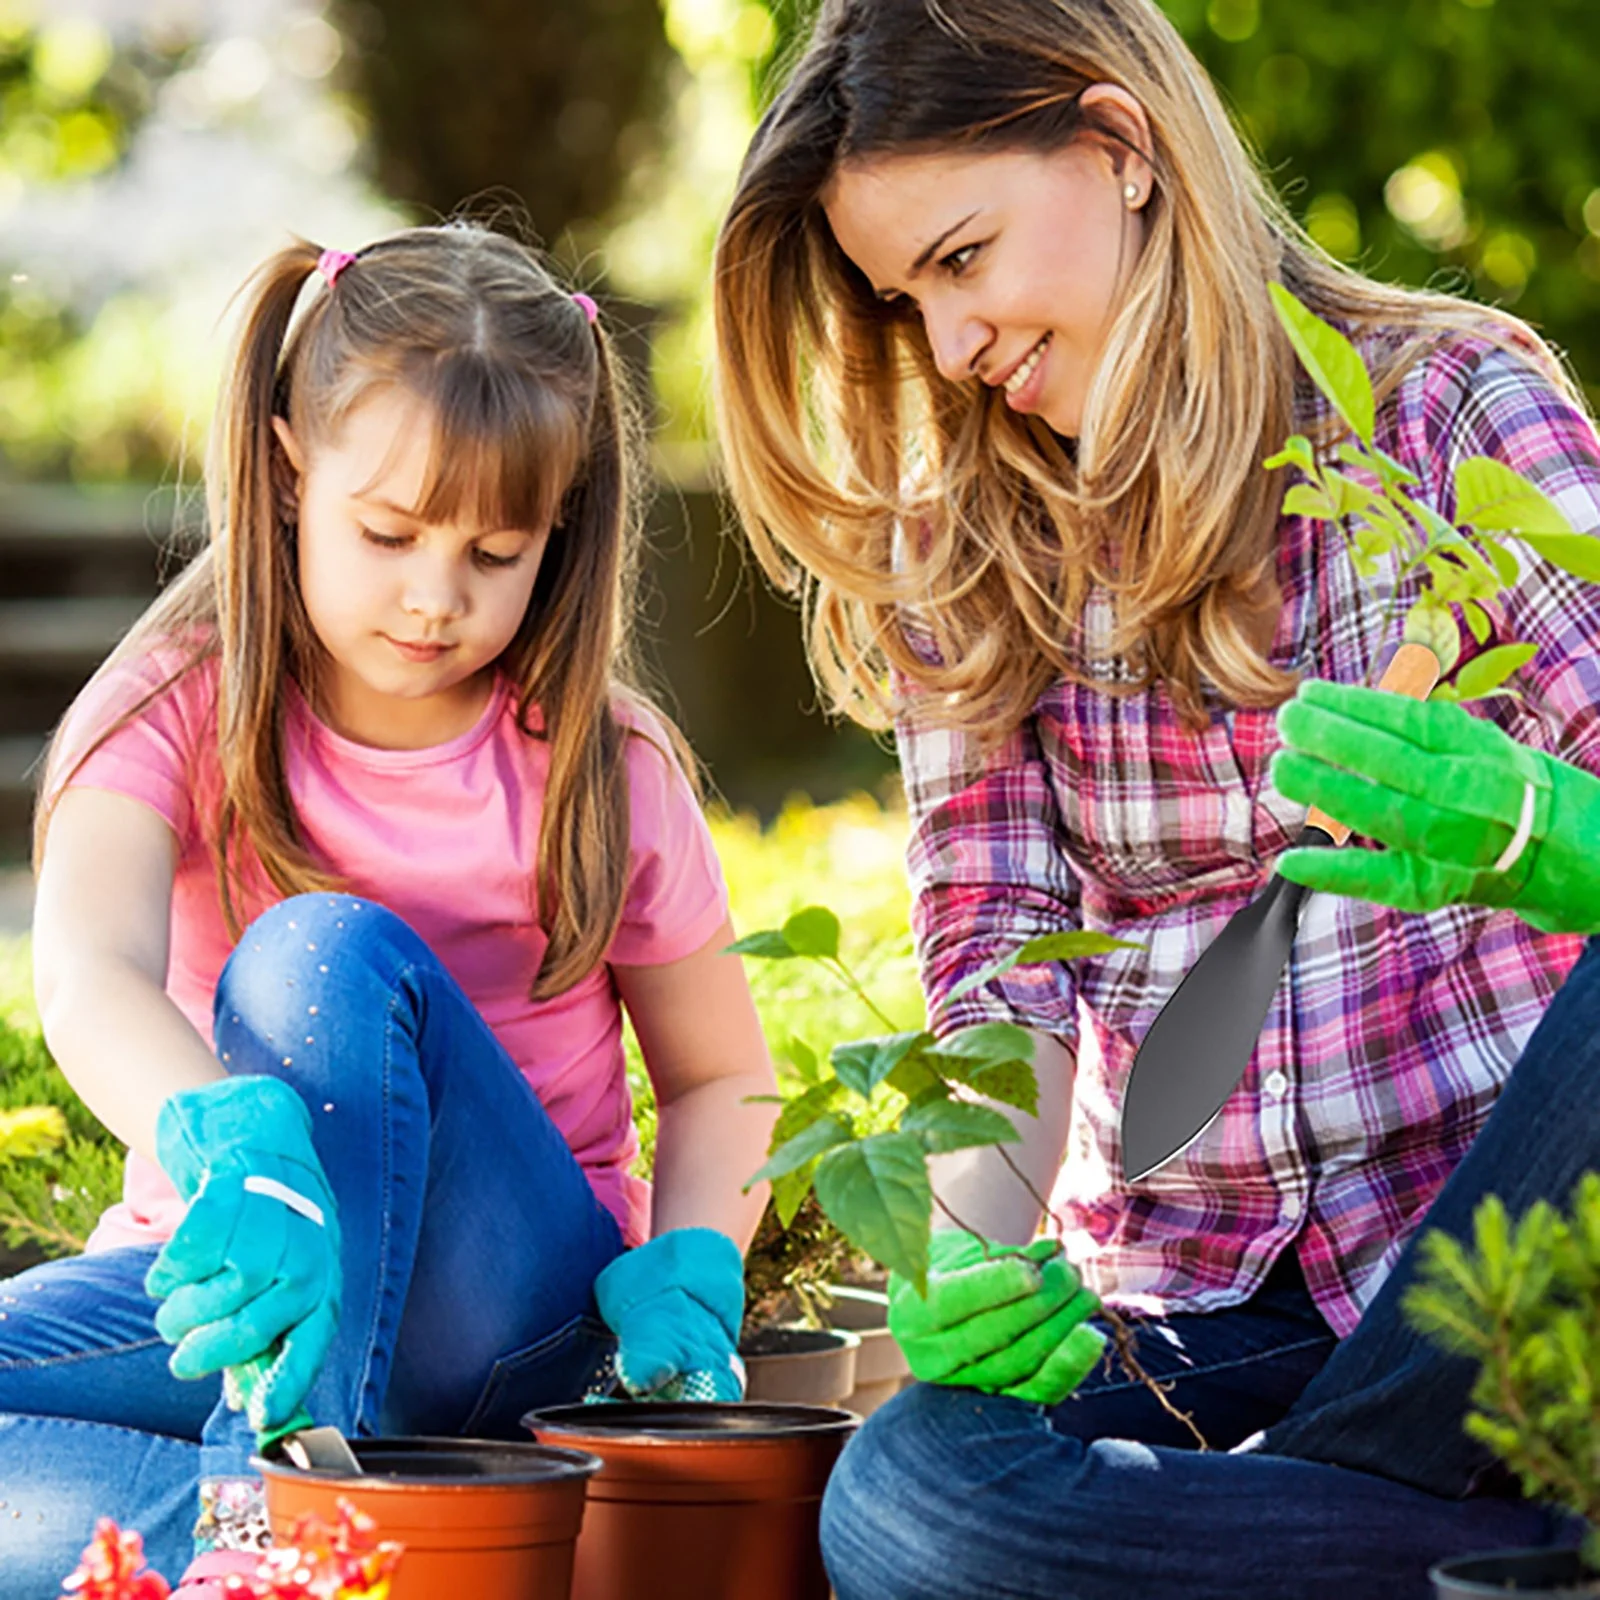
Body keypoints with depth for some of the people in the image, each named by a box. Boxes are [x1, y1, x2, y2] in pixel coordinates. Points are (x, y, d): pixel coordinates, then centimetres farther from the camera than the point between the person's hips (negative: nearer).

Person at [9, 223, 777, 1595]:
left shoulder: (600, 772, -4)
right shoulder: (180, 713, -7)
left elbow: (721, 1079, 8)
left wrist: (686, 1268, -14)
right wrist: (233, 1154, -49)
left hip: (495, 1293, -1)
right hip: (236, 1269, 1)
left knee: (326, 953, -30)